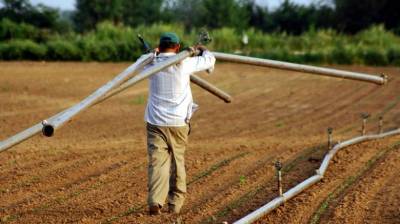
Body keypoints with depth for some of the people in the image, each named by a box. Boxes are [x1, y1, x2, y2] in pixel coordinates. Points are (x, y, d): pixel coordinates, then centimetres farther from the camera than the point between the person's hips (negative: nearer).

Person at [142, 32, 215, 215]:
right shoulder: (184, 64, -4)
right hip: (178, 122, 0)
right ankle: (175, 204, 21)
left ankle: (155, 201, -25)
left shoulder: (152, 64, 2)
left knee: (157, 161, -7)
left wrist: (155, 53, 41)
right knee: (177, 161, 15)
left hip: (155, 122, 0)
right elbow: (209, 60, 9)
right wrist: (203, 50, 30)